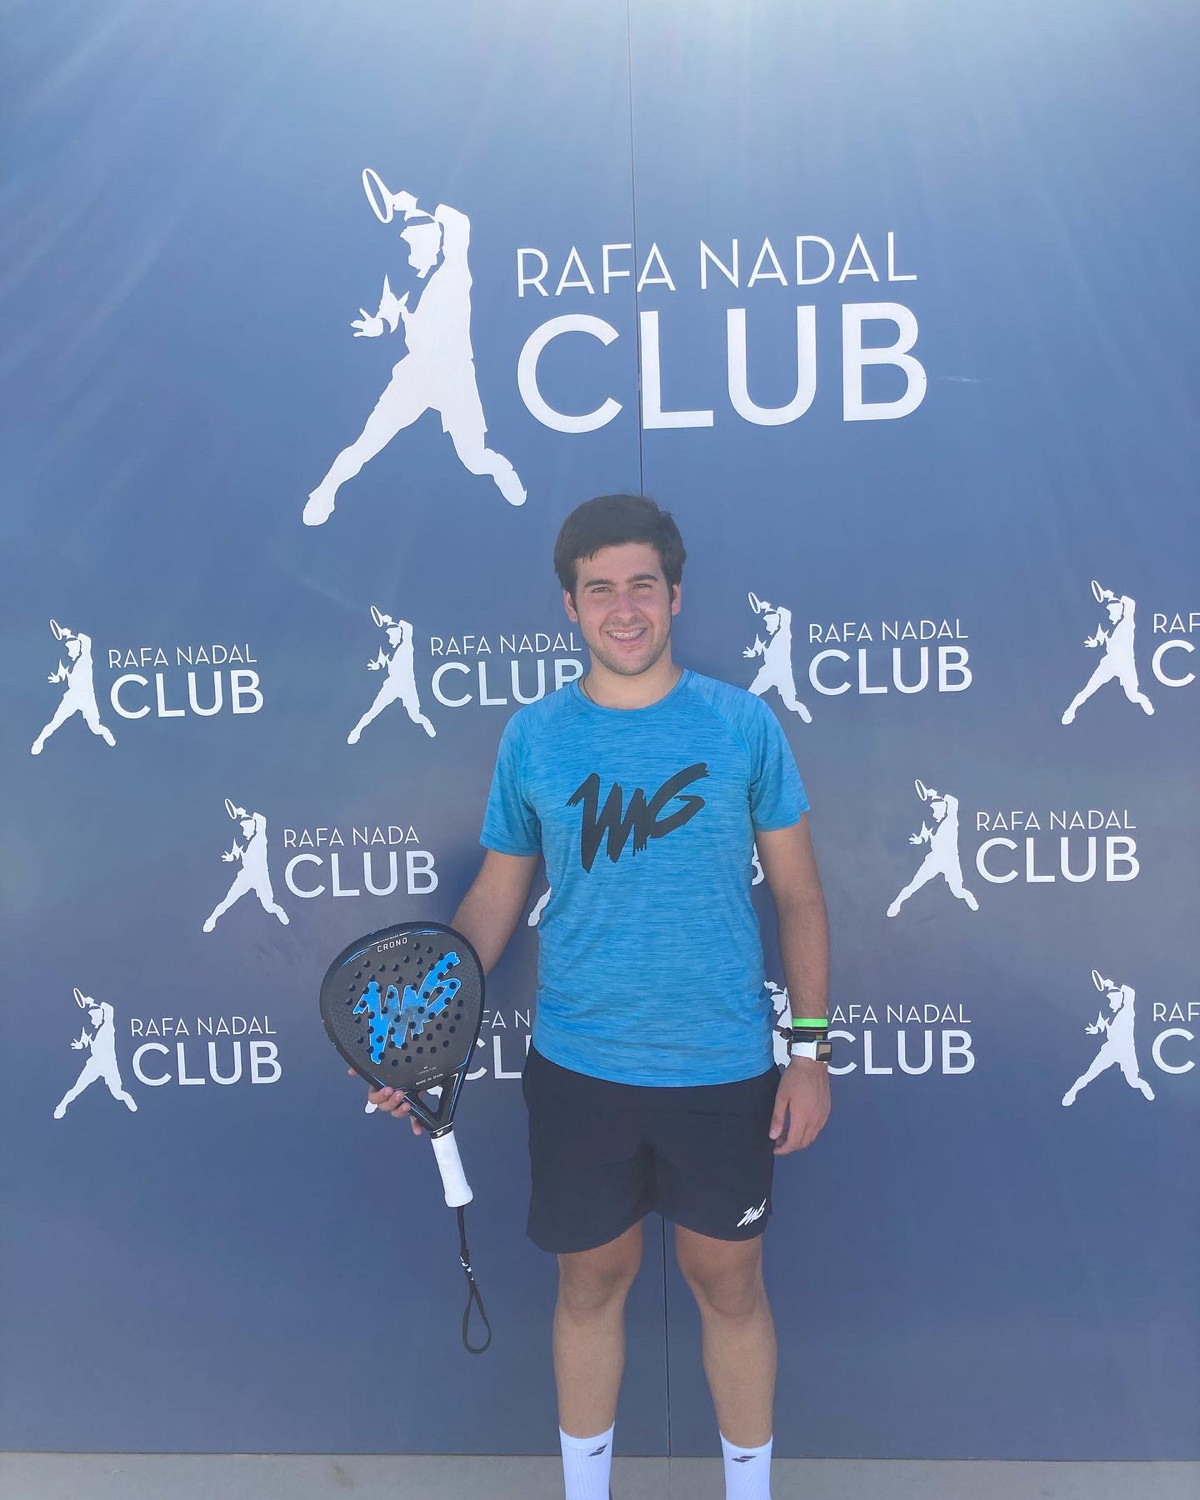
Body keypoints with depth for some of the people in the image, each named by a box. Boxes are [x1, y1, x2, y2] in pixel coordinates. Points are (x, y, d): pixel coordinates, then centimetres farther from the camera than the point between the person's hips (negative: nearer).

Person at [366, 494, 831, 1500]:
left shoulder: (743, 724, -5)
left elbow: (798, 894, 0)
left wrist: (811, 1047, -3)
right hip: (576, 1070, 1)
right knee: (592, 1282, 17)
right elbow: (495, 897, 5)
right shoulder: (531, 737, -2)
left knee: (730, 1285, 15)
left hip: (724, 1072, 0)